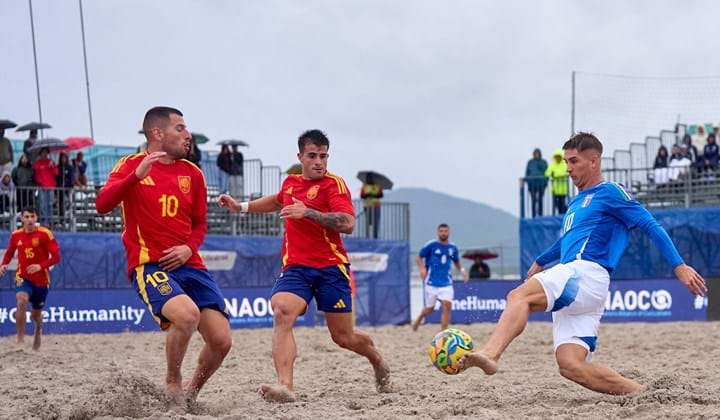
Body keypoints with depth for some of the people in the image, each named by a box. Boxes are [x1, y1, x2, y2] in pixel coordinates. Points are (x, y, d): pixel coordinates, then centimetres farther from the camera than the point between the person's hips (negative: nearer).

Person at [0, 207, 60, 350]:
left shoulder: (45, 234, -12)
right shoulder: (16, 235, -1)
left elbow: (56, 257, -14)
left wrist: (40, 266, -29)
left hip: (41, 280, -1)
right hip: (23, 277, 1)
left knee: (36, 313, 15)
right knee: (21, 301, -30)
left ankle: (38, 330, 53)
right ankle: (20, 340, -25)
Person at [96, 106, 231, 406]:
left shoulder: (192, 173, 12)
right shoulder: (131, 165, 1)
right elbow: (102, 205, -14)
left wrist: (189, 248, -1)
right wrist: (137, 175, -26)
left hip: (189, 265, 5)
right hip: (148, 266, -5)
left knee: (221, 341, -8)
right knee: (187, 313, -33)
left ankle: (191, 394, 21)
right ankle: (172, 381, -6)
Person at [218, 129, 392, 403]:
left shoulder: (334, 183, -7)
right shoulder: (290, 182, 12)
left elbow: (348, 223, -23)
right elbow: (278, 201, 38)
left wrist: (307, 212, -29)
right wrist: (242, 207, 35)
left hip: (331, 267, -4)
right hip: (295, 267, 4)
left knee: (343, 337, 5)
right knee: (281, 313, -26)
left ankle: (379, 363, 38)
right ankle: (285, 387, -37)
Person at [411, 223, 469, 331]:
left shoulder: (452, 248, 7)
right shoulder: (431, 245, -5)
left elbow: (456, 262, 23)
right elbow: (419, 258, 1)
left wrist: (462, 269, 3)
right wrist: (422, 268, -18)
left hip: (446, 283, 2)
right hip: (431, 282, -2)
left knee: (447, 306, -16)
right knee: (429, 308, 9)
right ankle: (419, 318, 43)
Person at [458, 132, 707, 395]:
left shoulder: (609, 192, 5)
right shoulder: (576, 203, 30)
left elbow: (650, 226, -3)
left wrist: (679, 266, -12)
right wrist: (540, 261, 62)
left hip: (586, 273, -8)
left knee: (519, 296, -30)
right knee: (571, 366, -8)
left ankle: (490, 354, -53)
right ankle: (640, 393, -2)